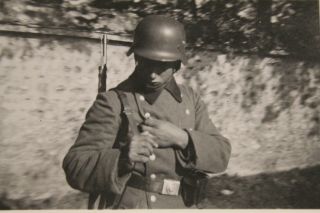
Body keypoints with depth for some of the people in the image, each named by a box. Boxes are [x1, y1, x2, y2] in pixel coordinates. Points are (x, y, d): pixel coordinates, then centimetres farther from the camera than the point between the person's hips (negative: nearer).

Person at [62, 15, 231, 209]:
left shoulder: (190, 98, 0)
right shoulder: (113, 102, -13)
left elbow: (221, 155, -3)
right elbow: (76, 169, -16)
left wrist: (181, 138, -19)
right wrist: (123, 159, -33)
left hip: (181, 205, 4)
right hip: (127, 204, -4)